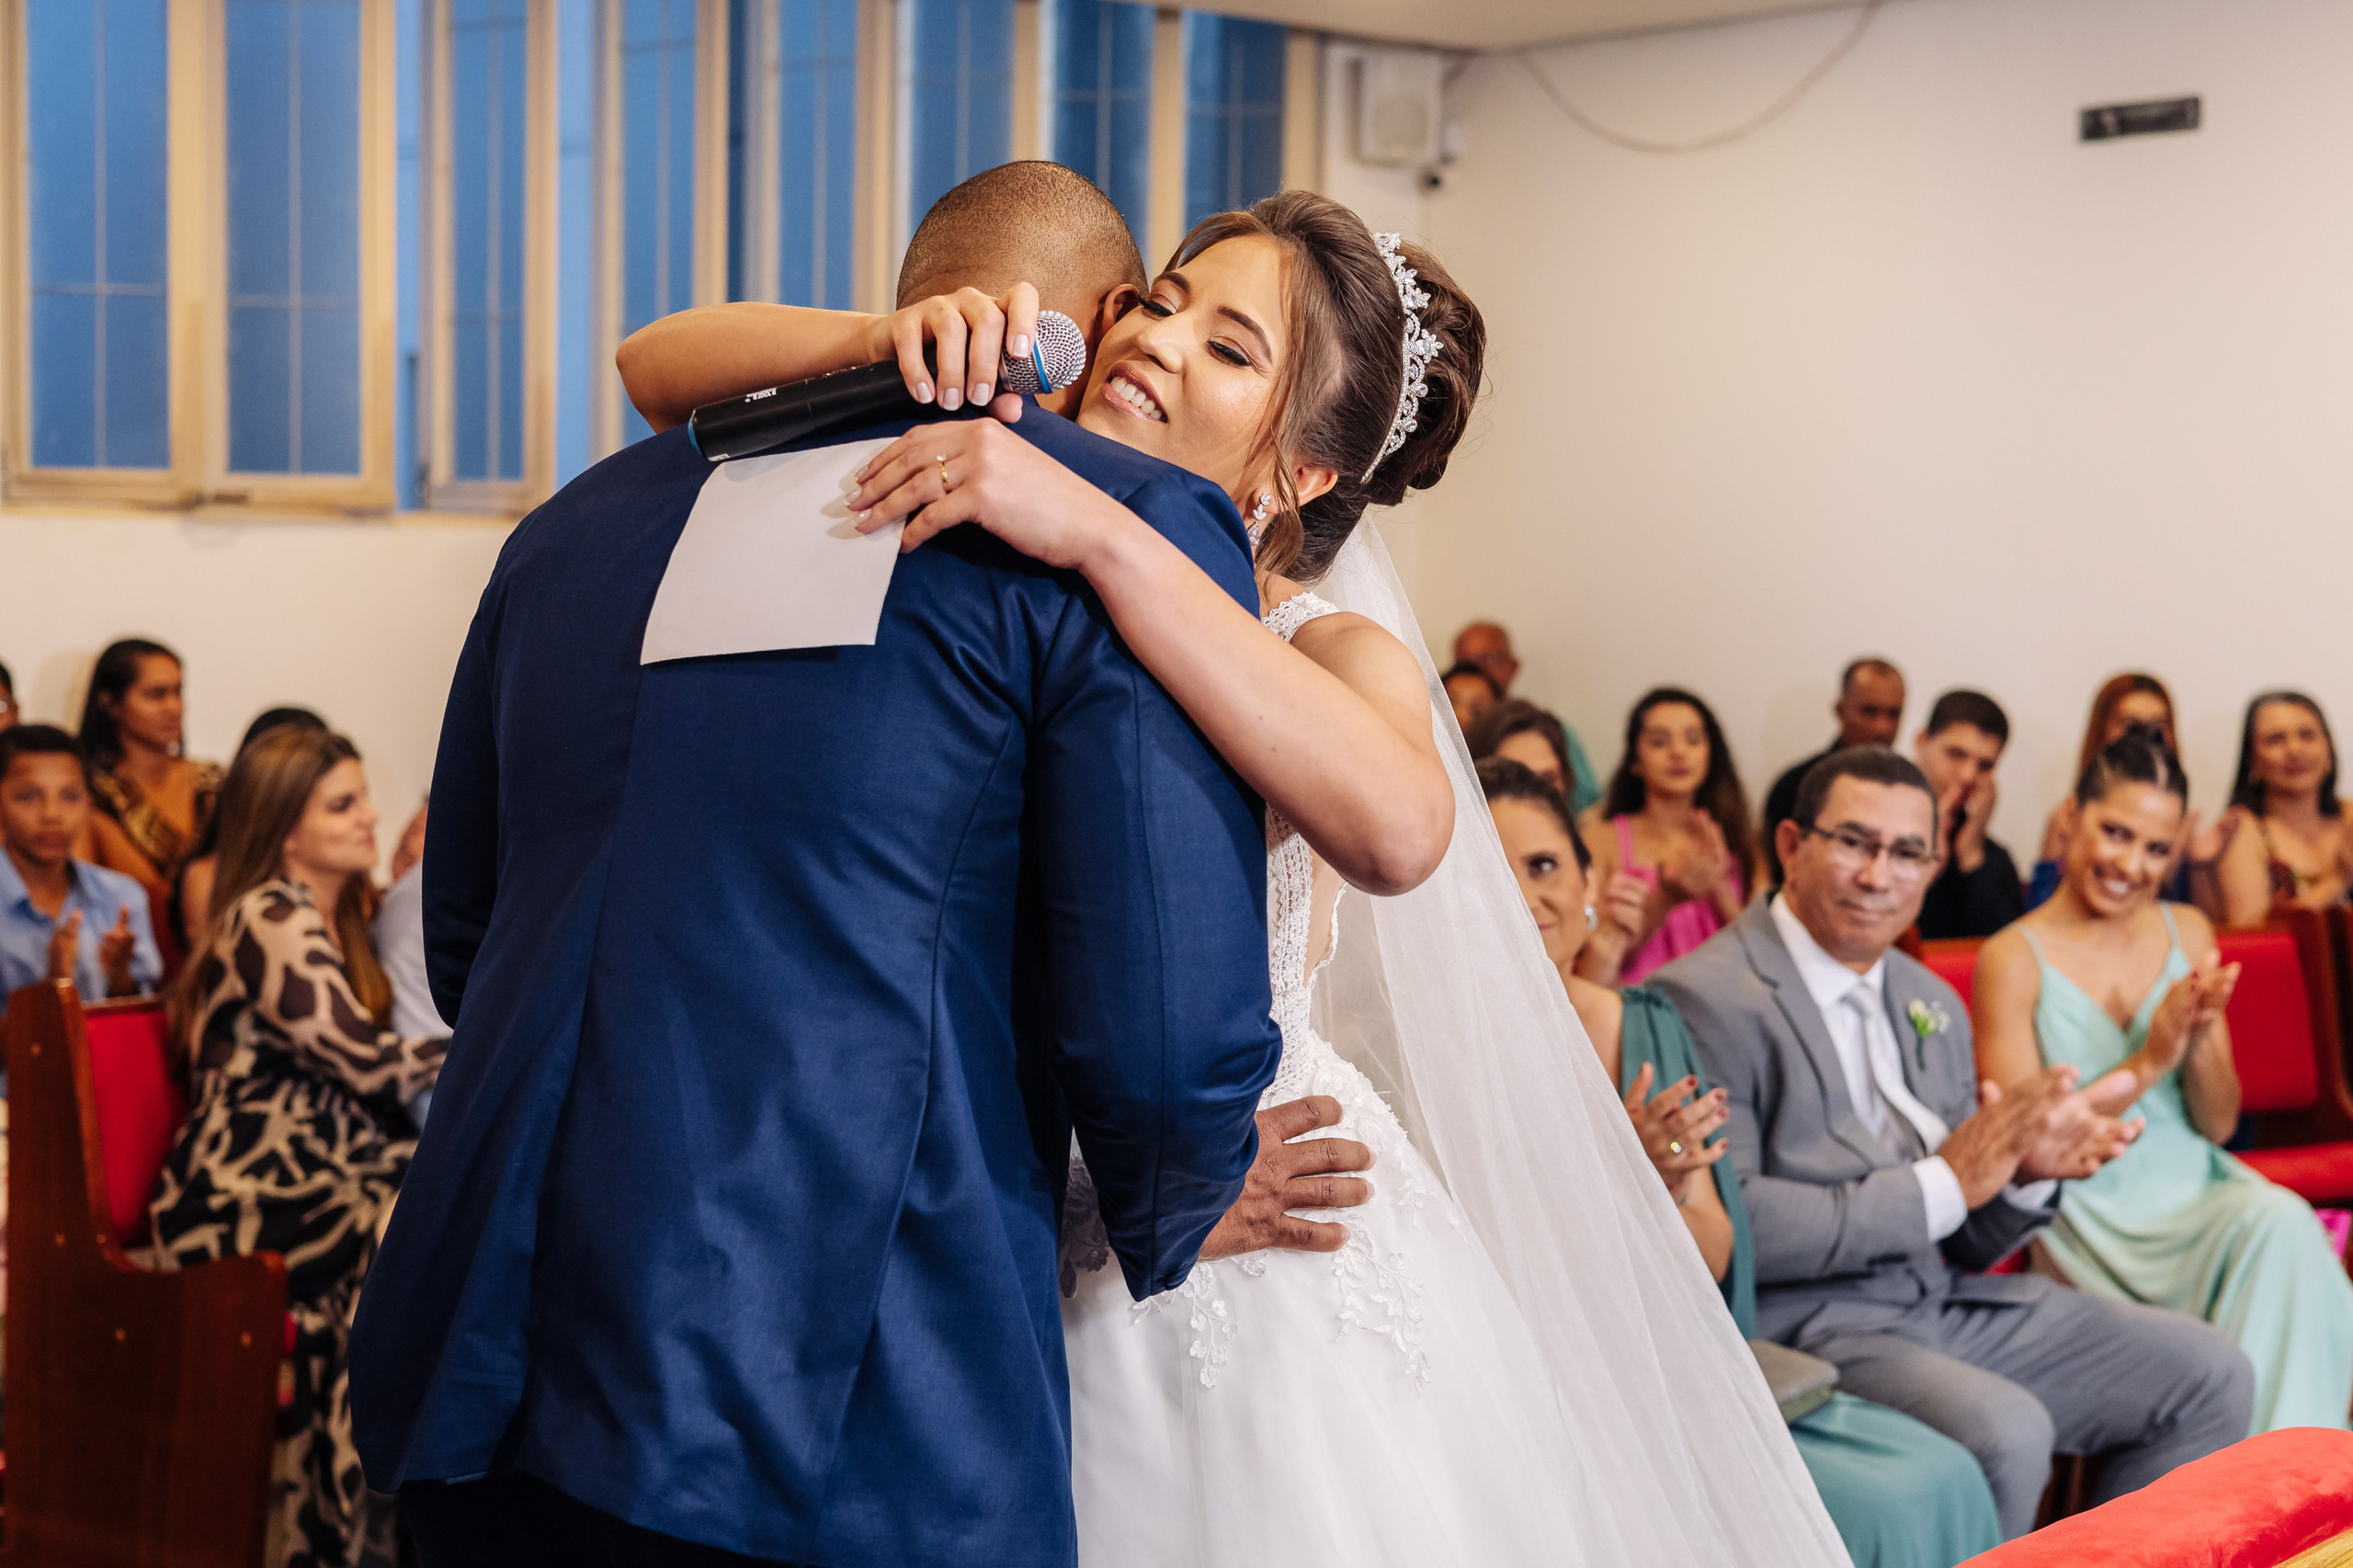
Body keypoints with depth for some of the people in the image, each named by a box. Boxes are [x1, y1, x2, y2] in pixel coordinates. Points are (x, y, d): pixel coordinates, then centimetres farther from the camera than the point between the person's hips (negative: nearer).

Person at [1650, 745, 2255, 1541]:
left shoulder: (1932, 1005, 15)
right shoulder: (1706, 999, -11)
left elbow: (1964, 1244, 18)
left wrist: (2029, 1169, -5)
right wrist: (1941, 1183, -18)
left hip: (1943, 1300, 8)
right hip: (1801, 1325, -8)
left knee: (2211, 1375, 3)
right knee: (2005, 1431, -31)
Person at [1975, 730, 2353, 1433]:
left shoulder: (2188, 934, 11)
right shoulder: (2015, 959, -5)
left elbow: (2218, 1124, 11)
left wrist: (2199, 1041, -10)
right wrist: (2147, 1063, -15)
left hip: (2194, 1191, 5)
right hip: (2093, 1220, -4)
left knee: (2283, 1221, -30)